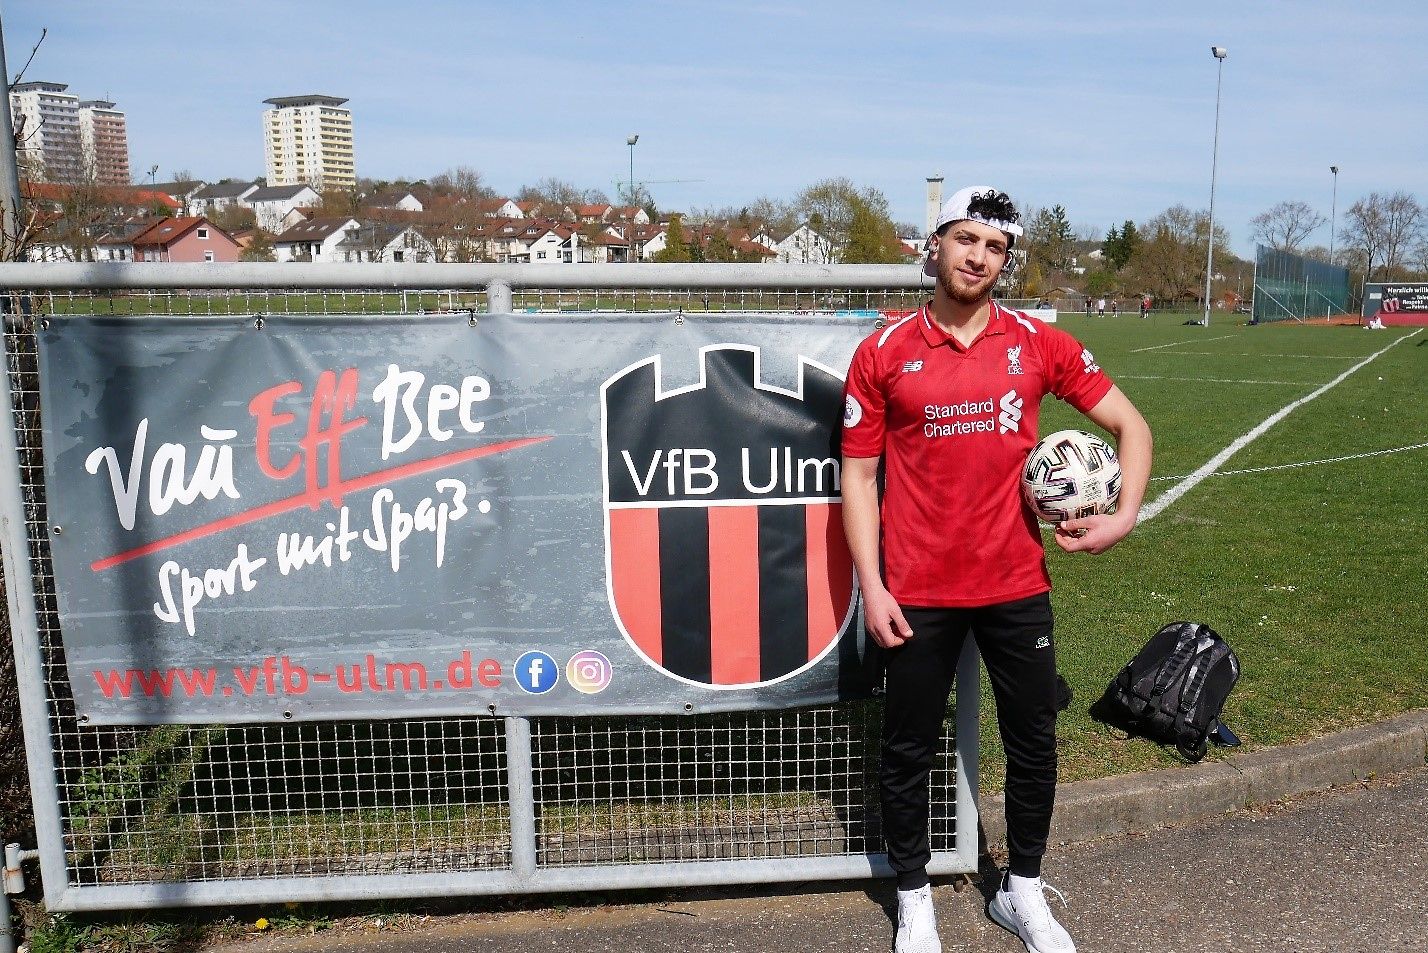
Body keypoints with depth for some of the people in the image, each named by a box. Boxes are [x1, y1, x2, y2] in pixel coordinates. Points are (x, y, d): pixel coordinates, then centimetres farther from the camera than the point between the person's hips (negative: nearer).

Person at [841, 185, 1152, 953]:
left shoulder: (1037, 343, 2)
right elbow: (858, 474, -1)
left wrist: (1124, 515, -5)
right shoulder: (884, 353, -2)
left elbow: (1130, 424, 9)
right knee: (907, 752, 10)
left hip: (1016, 585, 2)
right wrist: (871, 586, -6)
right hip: (918, 594, -2)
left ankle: (1022, 891, 37)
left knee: (1033, 745, 14)